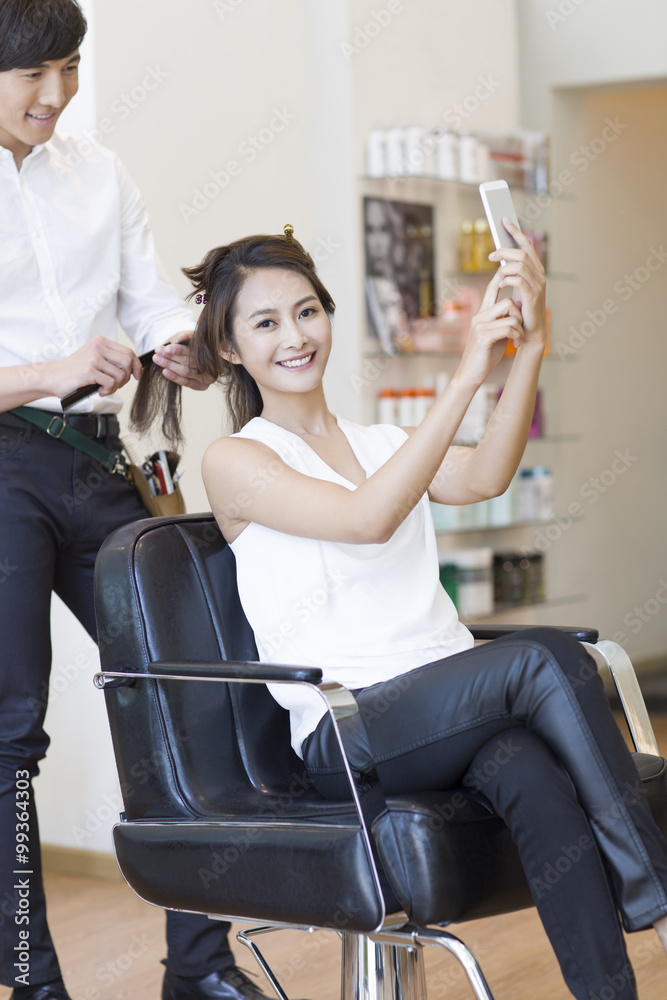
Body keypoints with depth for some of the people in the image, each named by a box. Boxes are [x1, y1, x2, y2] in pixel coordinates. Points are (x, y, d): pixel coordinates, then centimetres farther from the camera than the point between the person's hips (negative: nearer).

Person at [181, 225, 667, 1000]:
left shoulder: (385, 443, 20)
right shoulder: (234, 462, 3)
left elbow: (482, 478, -3)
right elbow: (369, 519, -15)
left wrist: (528, 350, -17)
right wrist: (467, 375, -19)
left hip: (453, 706, 5)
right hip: (345, 734, -4)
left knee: (533, 776, -32)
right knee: (544, 654, -29)